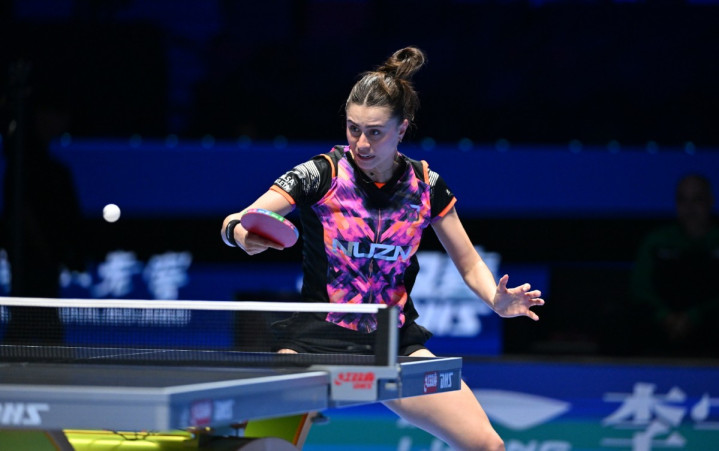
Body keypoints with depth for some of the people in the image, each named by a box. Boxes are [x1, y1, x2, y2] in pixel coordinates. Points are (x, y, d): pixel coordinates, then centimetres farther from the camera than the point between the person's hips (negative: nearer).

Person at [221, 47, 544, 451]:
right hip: (319, 339, -3)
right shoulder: (321, 175, -11)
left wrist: (498, 300, -14)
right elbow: (234, 223, -15)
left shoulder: (426, 186, -1)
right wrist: (240, 232, -40)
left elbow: (470, 265, 8)